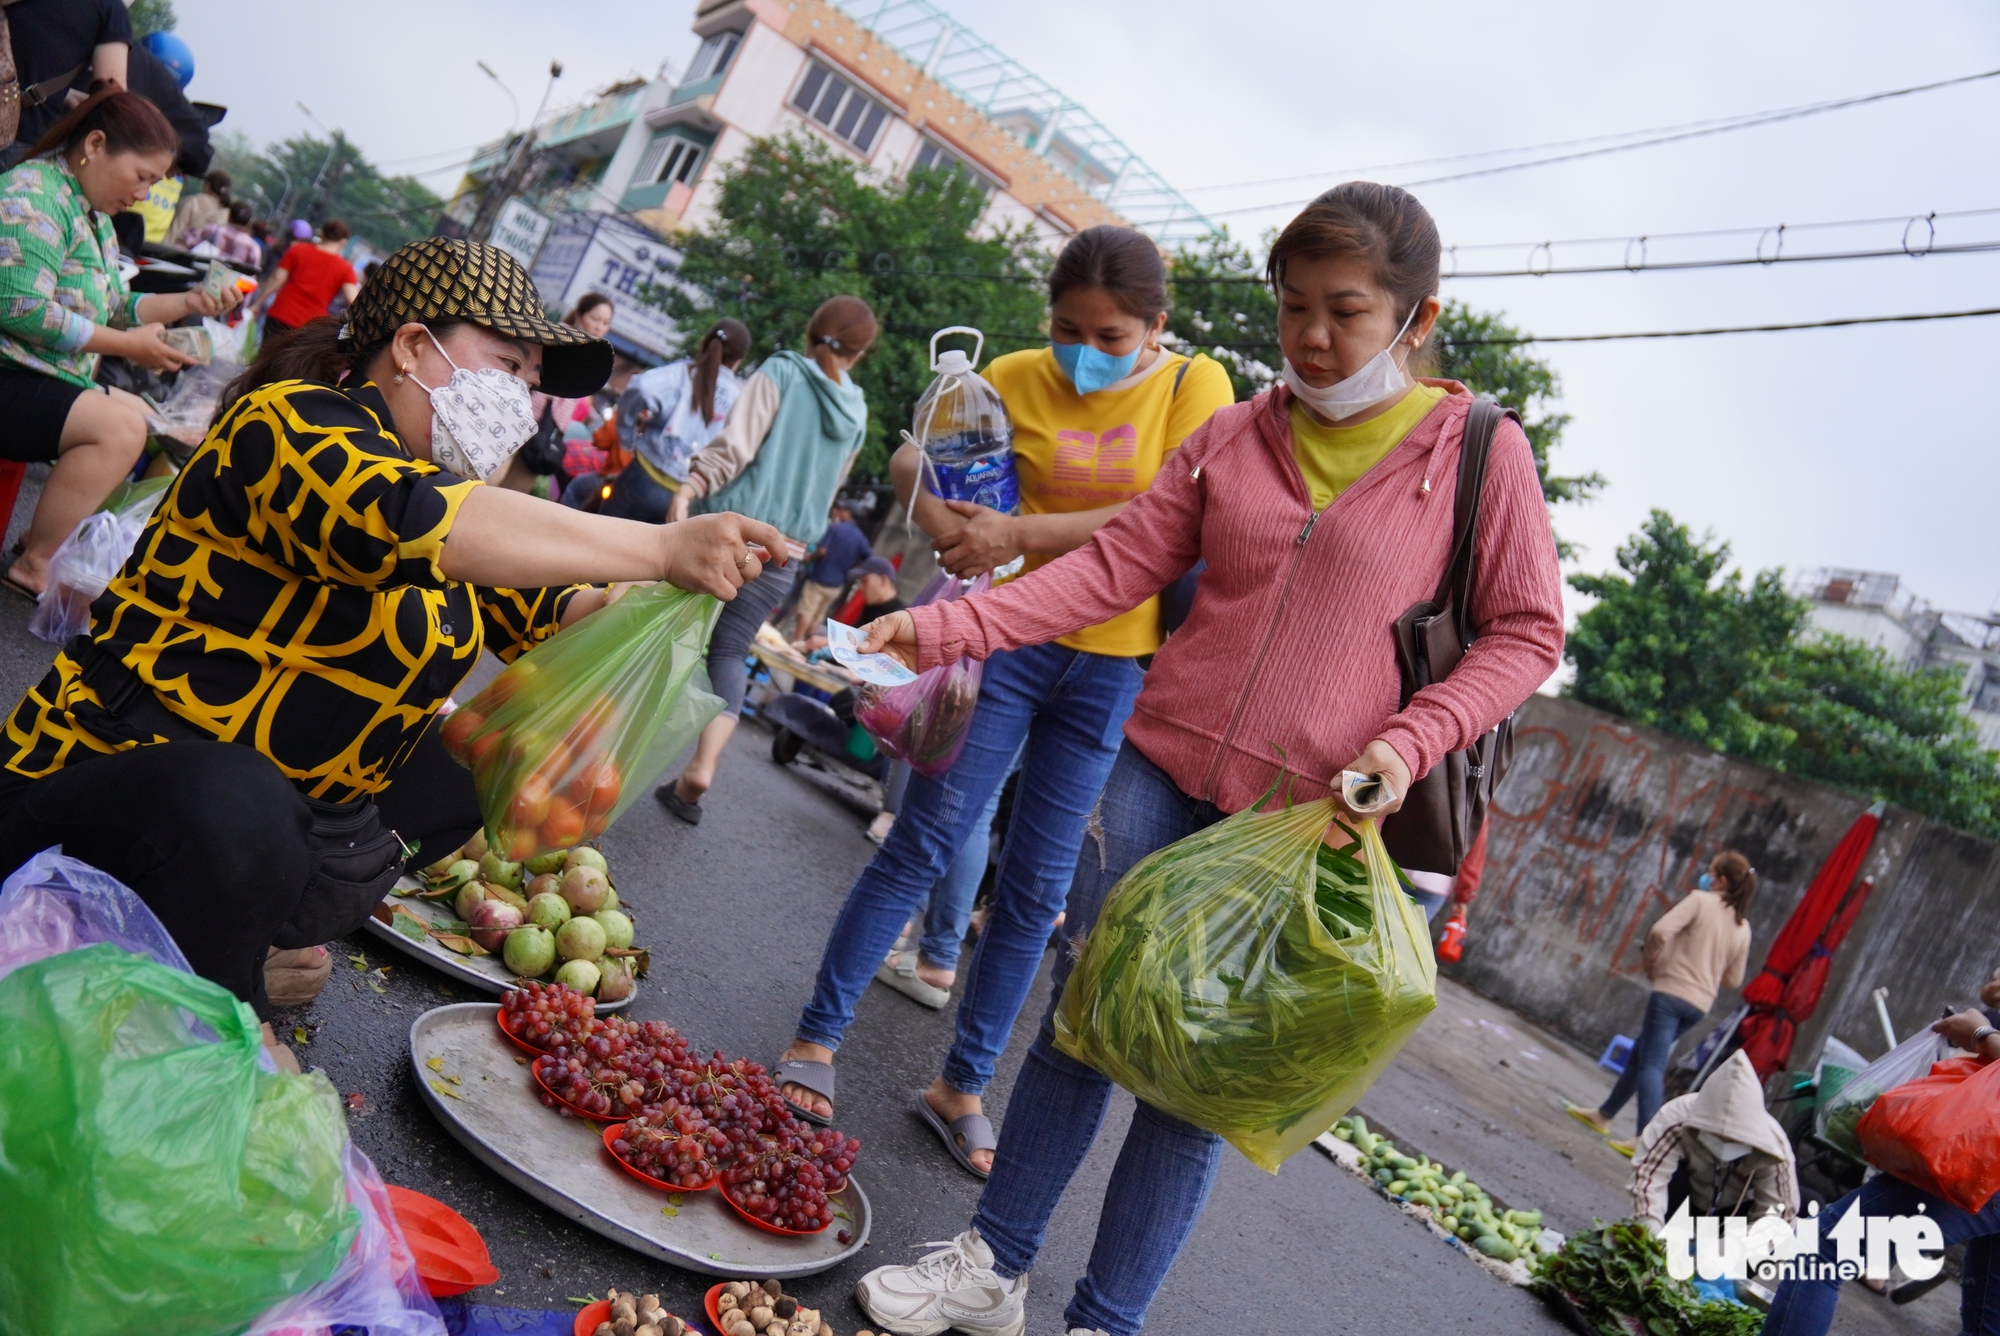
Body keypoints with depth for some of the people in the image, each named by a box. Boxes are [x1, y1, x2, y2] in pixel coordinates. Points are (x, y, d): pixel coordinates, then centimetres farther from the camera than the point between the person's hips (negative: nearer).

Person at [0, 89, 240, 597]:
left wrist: (188, 302, 4)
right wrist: (127, 346, -18)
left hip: (51, 381, 11)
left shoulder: (95, 213, 15)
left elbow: (113, 306, 18)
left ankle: (50, 532, 8)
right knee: (120, 426, -25)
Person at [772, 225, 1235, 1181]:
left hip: (1117, 666, 1)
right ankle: (816, 1036, 12)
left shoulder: (1195, 387, -4)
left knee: (1036, 886, 7)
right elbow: (914, 460, 1)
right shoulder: (1018, 379, -2)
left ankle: (962, 1086, 21)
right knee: (925, 843, -2)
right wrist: (945, 525, -21)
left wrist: (1023, 535, -24)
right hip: (1011, 636, 0)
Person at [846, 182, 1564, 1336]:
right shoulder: (1233, 439, 6)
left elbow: (1526, 633, 1)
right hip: (1162, 763, 3)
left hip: (1304, 811, -3)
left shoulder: (1482, 453, -2)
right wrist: (948, 626, -9)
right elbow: (1116, 565, 2)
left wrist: (1408, 743, -15)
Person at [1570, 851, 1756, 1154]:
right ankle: (1604, 1114, 29)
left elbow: (1660, 931, -19)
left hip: (1671, 992, -7)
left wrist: (1652, 960, -2)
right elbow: (1733, 979, 15)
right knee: (1639, 1057, 19)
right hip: (1701, 1003, 7)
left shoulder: (1701, 900, -7)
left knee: (1651, 1064, -12)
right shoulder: (1743, 927, 12)